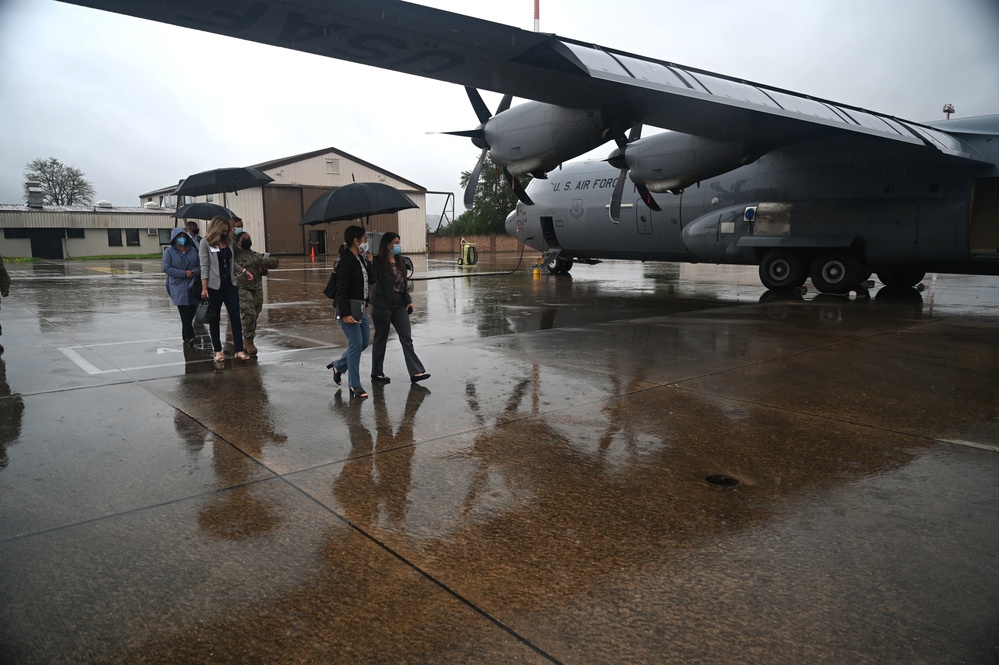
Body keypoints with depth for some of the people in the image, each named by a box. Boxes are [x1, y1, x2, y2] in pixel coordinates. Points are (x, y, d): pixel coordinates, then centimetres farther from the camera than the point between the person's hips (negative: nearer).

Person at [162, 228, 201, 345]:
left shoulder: (193, 250, 12)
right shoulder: (169, 251, 2)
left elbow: (200, 265, 14)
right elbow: (166, 268, -6)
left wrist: (194, 272, -9)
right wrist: (184, 273, -13)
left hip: (193, 286, 3)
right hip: (178, 287, -3)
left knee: (191, 313, 2)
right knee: (185, 313, -9)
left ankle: (186, 337, 15)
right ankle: (189, 337, -5)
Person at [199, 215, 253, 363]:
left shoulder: (228, 241, 11)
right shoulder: (206, 242, -3)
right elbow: (204, 266, -8)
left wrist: (244, 271, 11)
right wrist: (204, 288, -13)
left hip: (230, 284, 4)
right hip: (214, 285, -4)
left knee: (235, 316, -2)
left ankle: (239, 350, -2)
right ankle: (218, 350, 16)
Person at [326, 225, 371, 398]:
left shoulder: (359, 259, 11)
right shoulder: (346, 262, -17)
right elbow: (341, 290, -20)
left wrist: (365, 304, 21)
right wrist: (345, 314, -23)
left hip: (361, 308, 9)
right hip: (349, 309, -9)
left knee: (364, 342, 13)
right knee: (356, 344, -6)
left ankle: (338, 365, 32)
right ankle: (354, 385, 5)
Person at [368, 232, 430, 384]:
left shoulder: (401, 261, 9)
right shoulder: (378, 262, -10)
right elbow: (372, 280, -22)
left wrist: (408, 300, 8)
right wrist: (369, 263, -32)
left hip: (399, 305, 6)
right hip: (382, 306, -5)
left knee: (407, 338, -1)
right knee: (381, 338, 6)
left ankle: (416, 372, -2)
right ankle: (376, 373, 19)